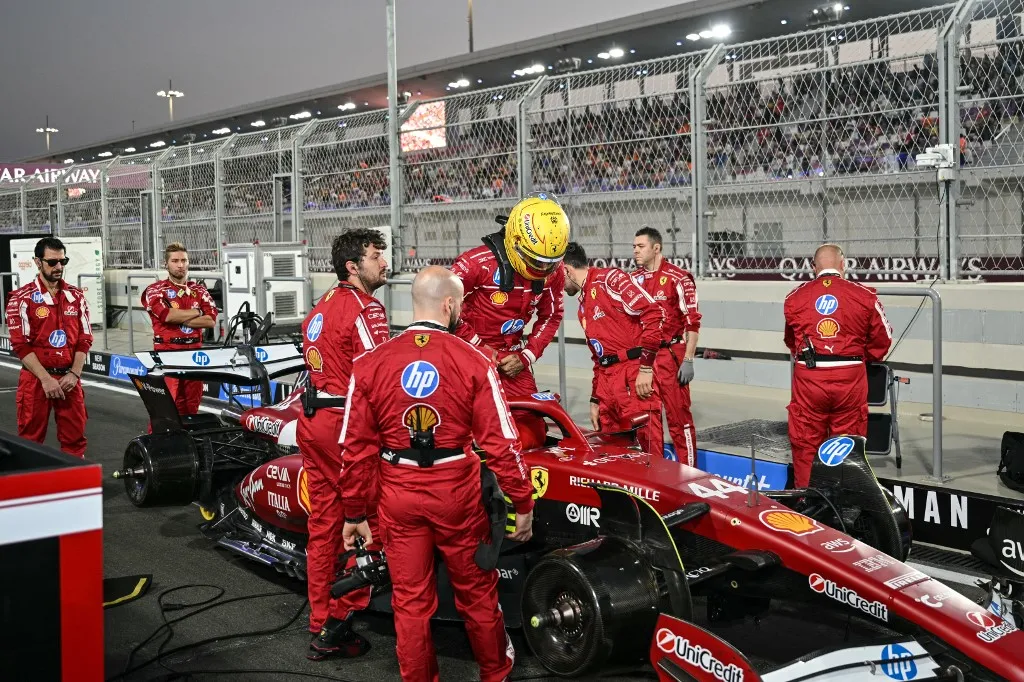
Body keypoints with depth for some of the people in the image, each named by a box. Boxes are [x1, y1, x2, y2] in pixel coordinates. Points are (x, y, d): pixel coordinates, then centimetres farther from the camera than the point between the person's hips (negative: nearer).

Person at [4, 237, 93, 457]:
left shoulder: (76, 296, 9)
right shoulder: (22, 298, -4)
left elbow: (85, 339, 7)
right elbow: (21, 345, -8)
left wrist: (74, 374, -6)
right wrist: (46, 378, -15)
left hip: (69, 379, 3)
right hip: (36, 379, -3)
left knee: (75, 439, 5)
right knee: (31, 441, 2)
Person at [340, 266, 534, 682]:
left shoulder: (370, 364, -4)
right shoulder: (473, 362, -10)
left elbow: (357, 448, -2)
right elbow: (500, 443, -10)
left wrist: (354, 513, 7)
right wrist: (523, 503, 0)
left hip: (398, 497, 1)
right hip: (457, 495, -1)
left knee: (410, 601, 13)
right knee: (476, 593, 18)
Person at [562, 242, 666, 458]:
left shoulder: (609, 278, -4)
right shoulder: (583, 307, 23)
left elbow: (652, 313, -15)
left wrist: (646, 367, -16)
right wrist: (595, 400, 25)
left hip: (634, 375, -9)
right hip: (607, 379, 9)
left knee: (646, 448, -11)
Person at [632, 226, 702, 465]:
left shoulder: (678, 278, -9)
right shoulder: (633, 279, 11)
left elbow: (692, 322, -9)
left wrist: (688, 360, -13)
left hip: (670, 356, -6)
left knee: (678, 417, -4)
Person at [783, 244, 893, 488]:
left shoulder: (795, 297, 7)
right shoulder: (864, 296, 2)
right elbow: (882, 339, 10)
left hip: (808, 377, 1)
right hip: (850, 377, 0)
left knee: (805, 445, 9)